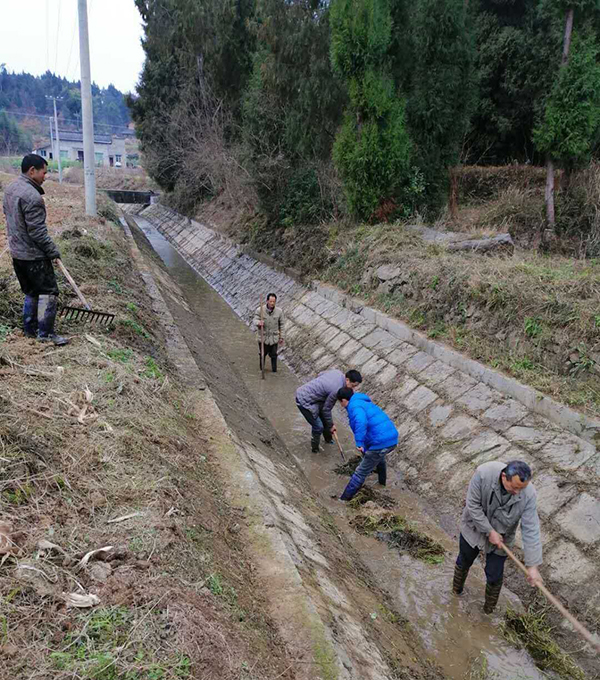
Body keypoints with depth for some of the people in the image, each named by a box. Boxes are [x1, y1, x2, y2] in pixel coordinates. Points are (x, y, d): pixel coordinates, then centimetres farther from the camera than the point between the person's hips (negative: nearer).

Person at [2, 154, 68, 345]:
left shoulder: (11, 188, 8)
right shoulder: (32, 196, -23)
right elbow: (38, 232, -23)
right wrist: (54, 252, -12)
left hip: (17, 253, 10)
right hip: (34, 256, -10)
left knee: (31, 292, 19)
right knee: (48, 292, 0)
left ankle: (30, 329, 26)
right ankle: (45, 333, 4)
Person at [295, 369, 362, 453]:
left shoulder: (337, 371, -5)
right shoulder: (337, 390, -28)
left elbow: (319, 375, 13)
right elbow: (326, 409, -17)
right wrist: (331, 425, -2)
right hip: (304, 401, -10)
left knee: (324, 419, 21)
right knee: (318, 427, -4)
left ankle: (328, 439, 44)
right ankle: (315, 448, 20)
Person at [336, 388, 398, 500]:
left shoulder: (354, 406, -7)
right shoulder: (365, 402, 23)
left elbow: (361, 421, -30)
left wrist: (359, 443, -28)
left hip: (380, 443, -9)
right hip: (392, 439, 9)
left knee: (361, 473, 2)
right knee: (379, 456, 41)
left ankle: (345, 498, 10)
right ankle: (382, 480, 62)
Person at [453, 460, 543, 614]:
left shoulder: (528, 494, -31)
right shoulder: (484, 473, -36)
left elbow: (531, 530, -26)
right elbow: (473, 505, -25)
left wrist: (532, 565, -26)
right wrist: (490, 531, -24)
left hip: (501, 537, 0)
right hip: (474, 528, 0)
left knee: (494, 575, 12)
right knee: (464, 561, 24)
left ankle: (490, 606, 44)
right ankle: (457, 588, 57)